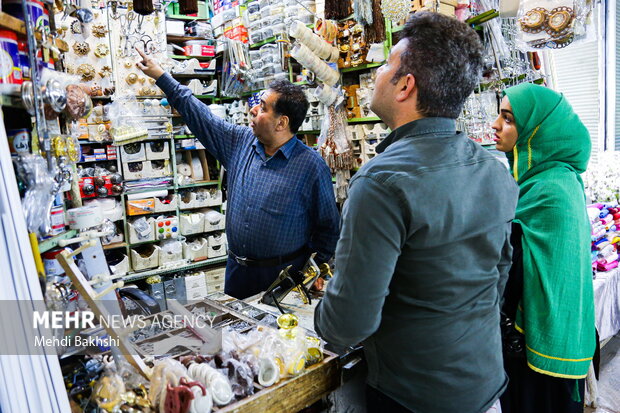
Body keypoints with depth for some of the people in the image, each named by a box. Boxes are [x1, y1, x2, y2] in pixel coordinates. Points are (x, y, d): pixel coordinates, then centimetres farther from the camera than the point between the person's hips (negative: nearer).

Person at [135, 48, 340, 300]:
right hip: (237, 270, 6)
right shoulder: (240, 142, 0)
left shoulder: (312, 166, -15)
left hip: (284, 276, -5)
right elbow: (199, 114, 9)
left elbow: (328, 228, -9)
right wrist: (161, 76, 12)